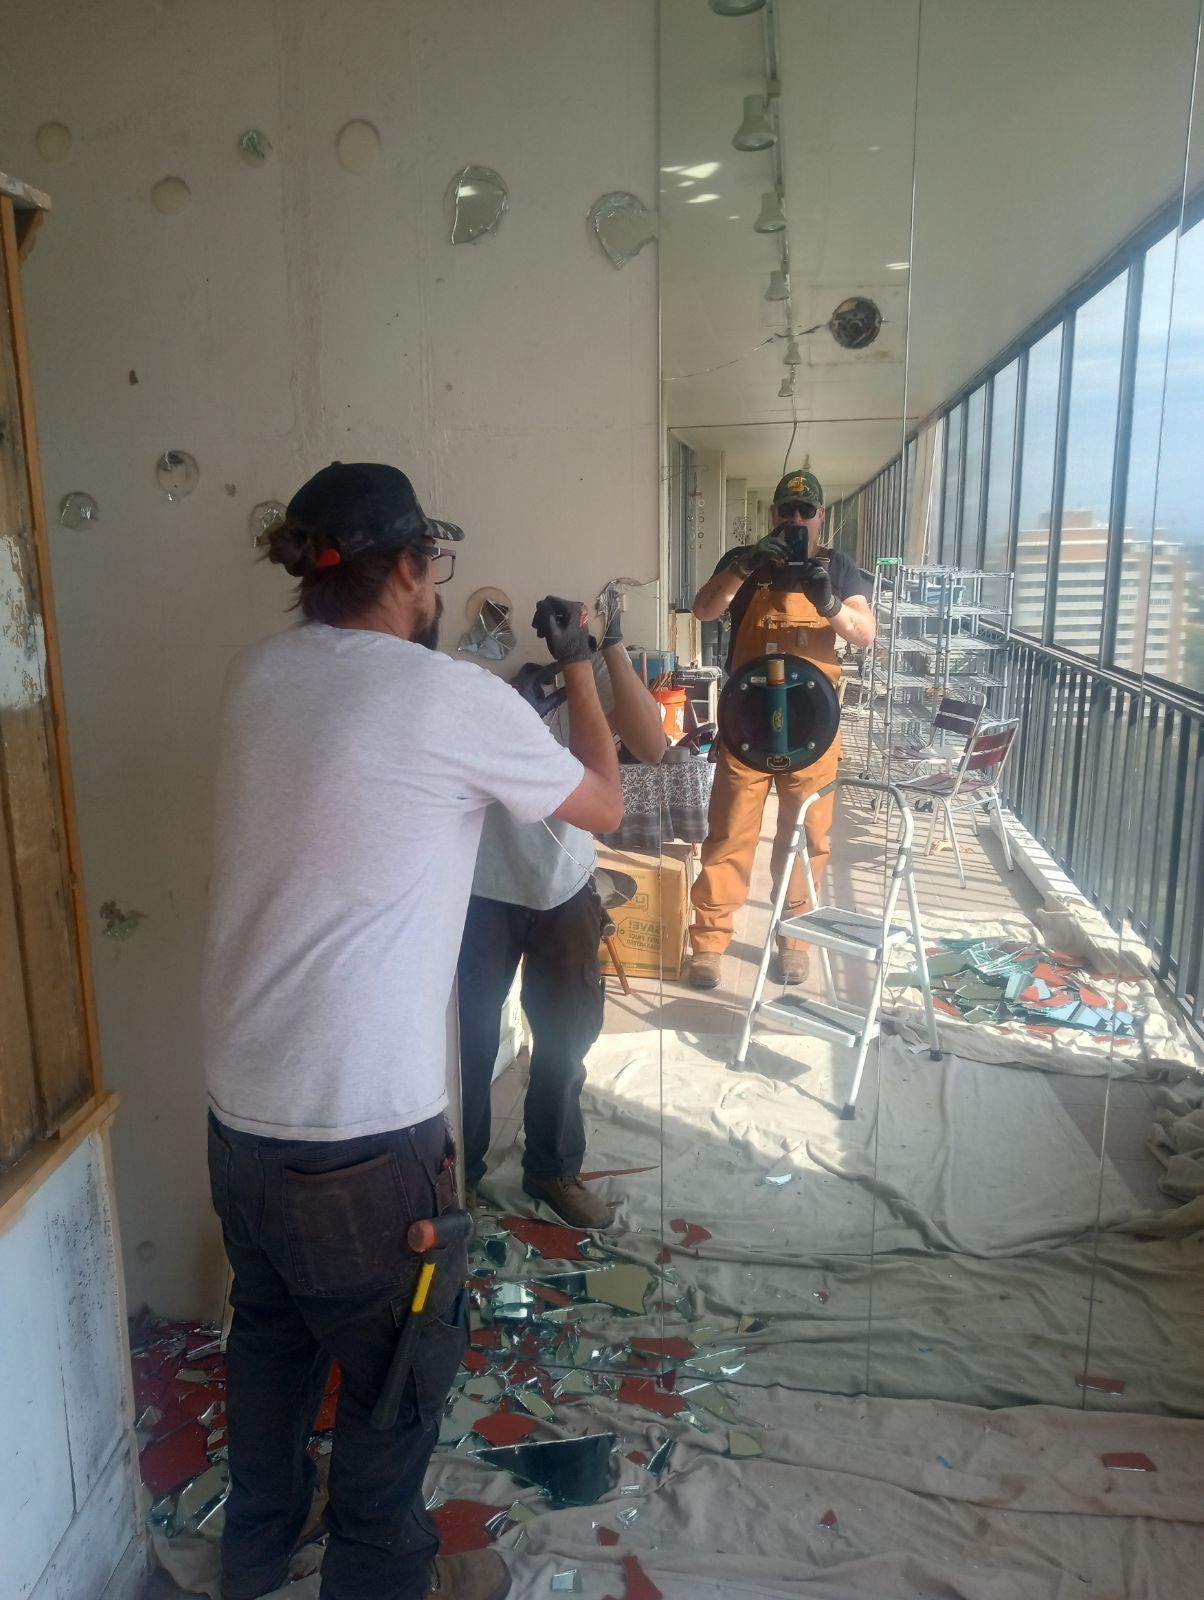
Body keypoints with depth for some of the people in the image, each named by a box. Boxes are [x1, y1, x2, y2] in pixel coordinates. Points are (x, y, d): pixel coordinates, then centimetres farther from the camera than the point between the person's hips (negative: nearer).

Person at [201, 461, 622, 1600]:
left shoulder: (256, 675, 1)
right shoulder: (453, 699, -18)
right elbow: (604, 804, -2)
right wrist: (576, 664, 10)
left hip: (239, 1106, 8)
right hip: (363, 1129, -7)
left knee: (270, 1332, 29)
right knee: (403, 1365, 18)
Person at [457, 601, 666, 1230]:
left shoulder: (590, 664, -7)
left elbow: (651, 747, -16)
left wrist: (612, 646, -24)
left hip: (565, 884, 4)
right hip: (481, 888, -3)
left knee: (566, 1036, 17)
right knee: (468, 1038, 11)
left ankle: (553, 1169, 40)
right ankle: (458, 1174, 36)